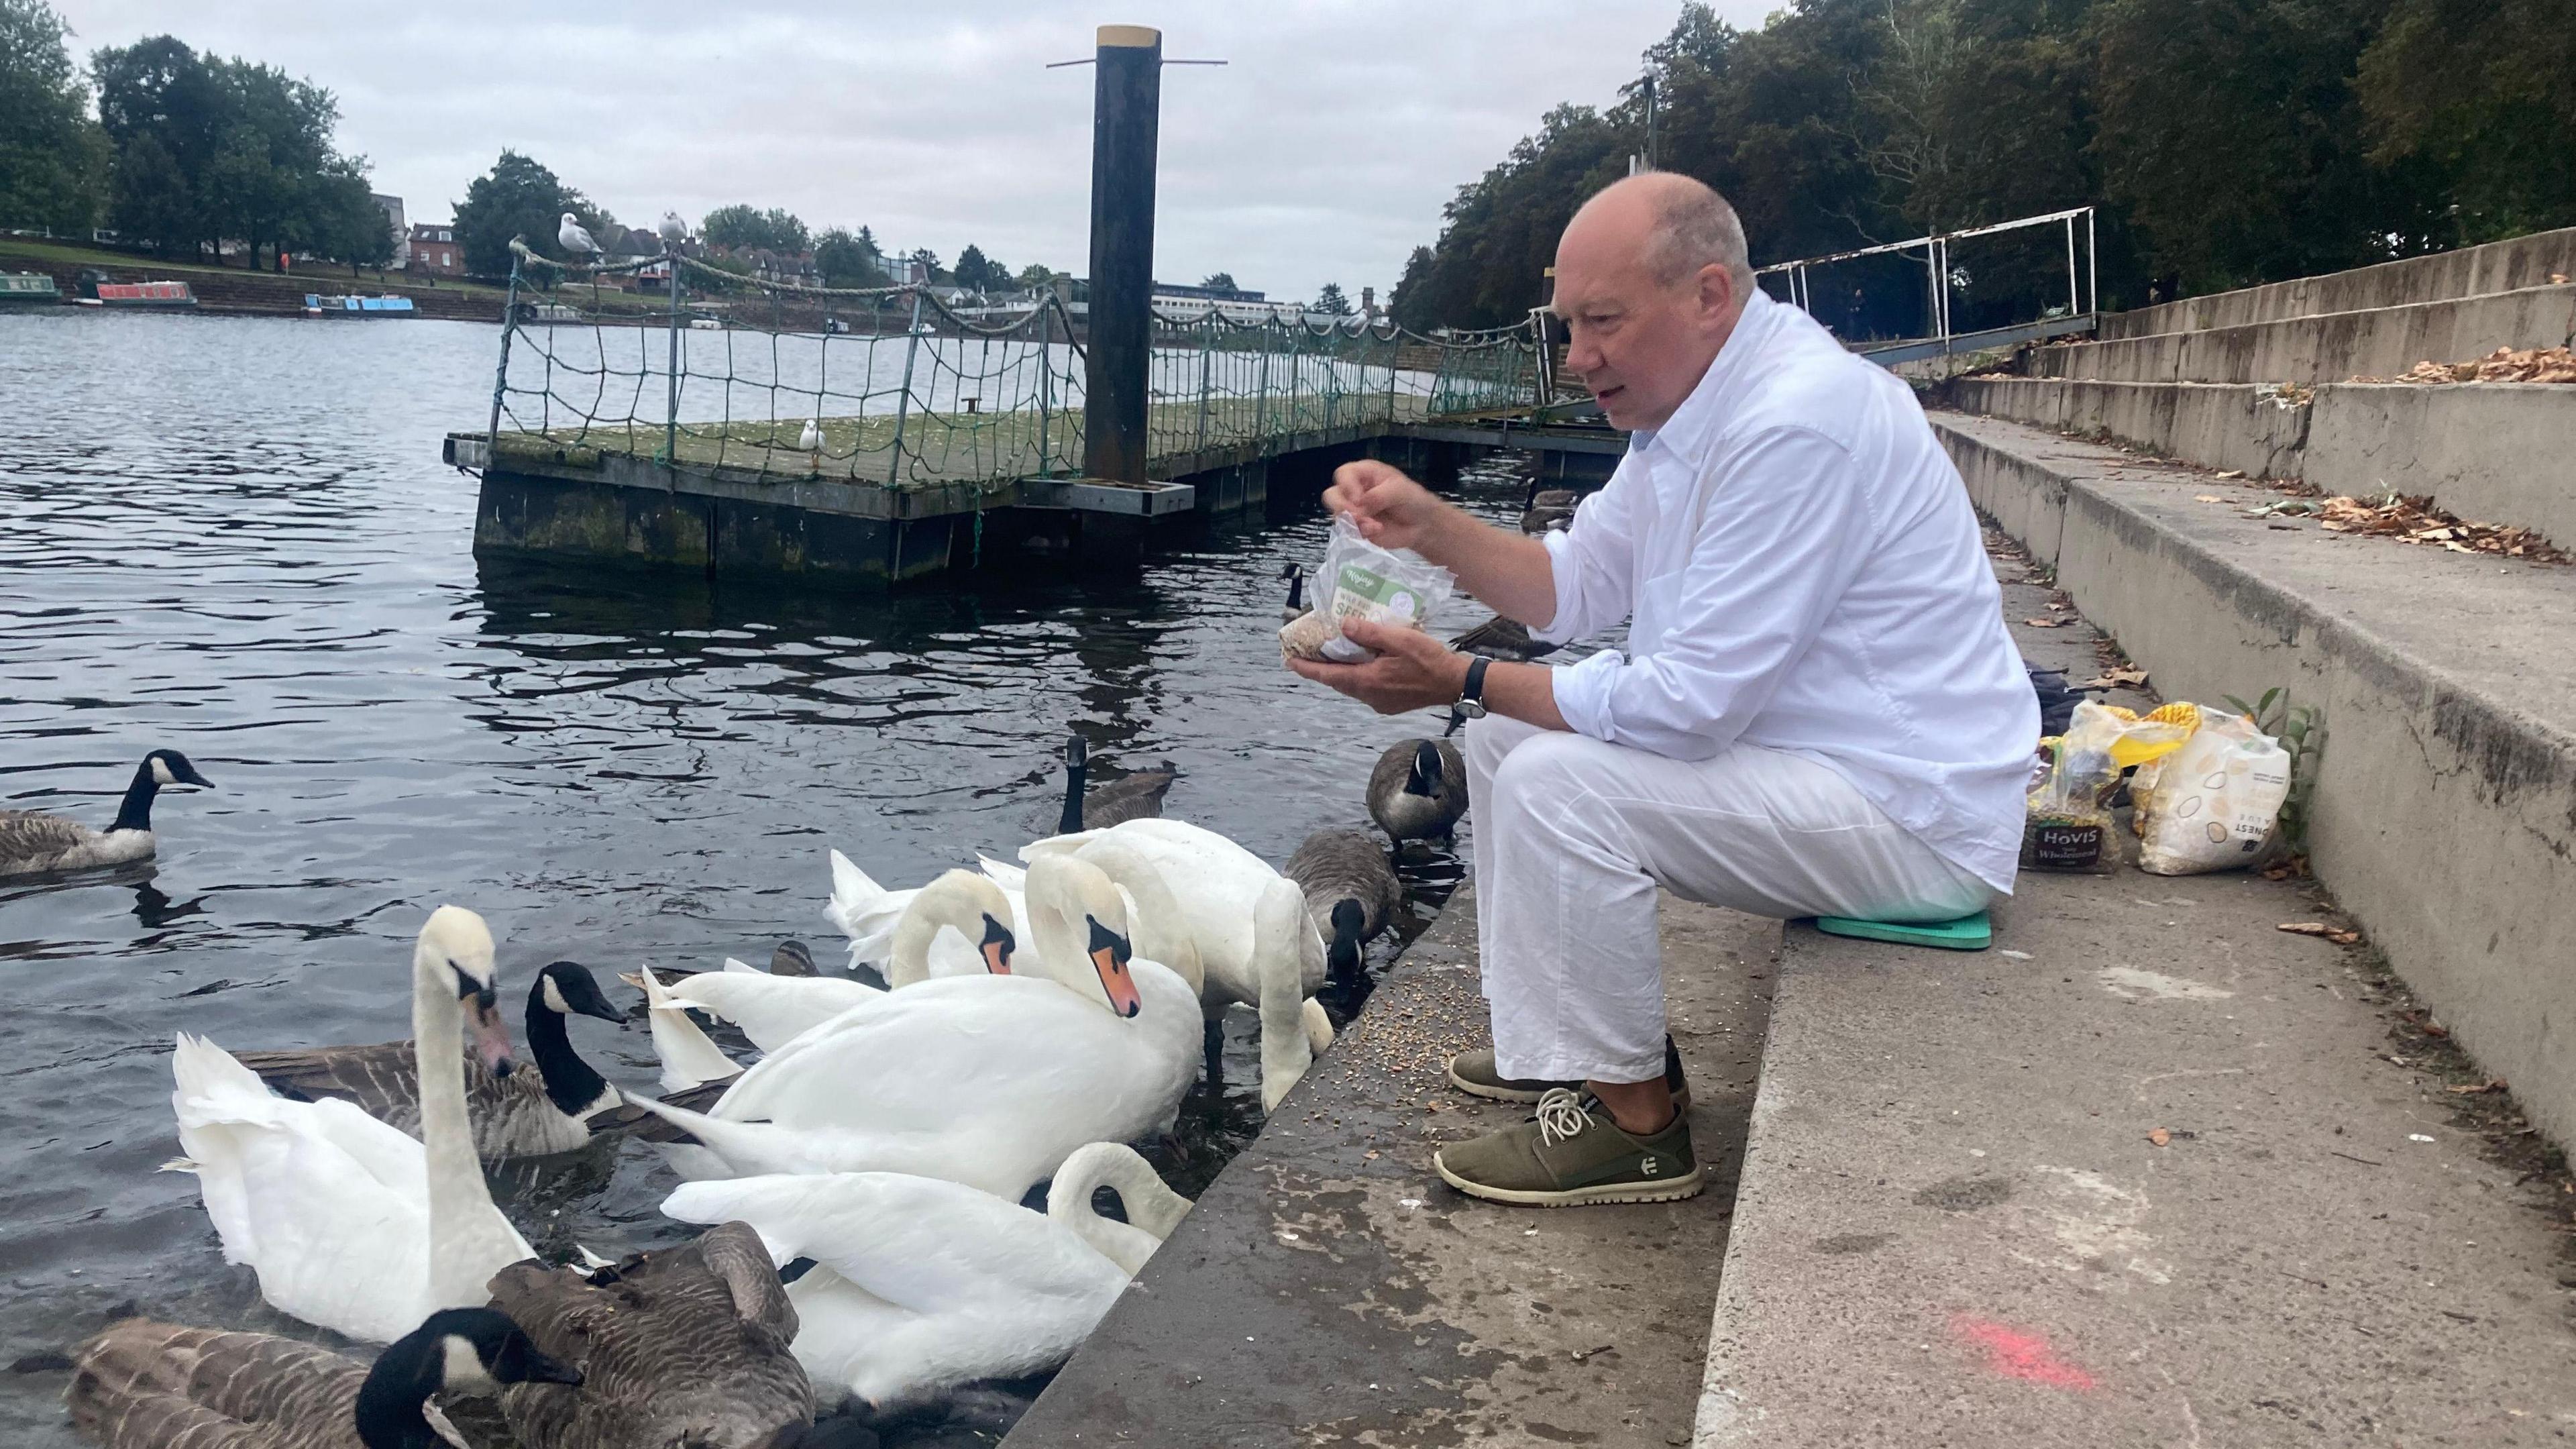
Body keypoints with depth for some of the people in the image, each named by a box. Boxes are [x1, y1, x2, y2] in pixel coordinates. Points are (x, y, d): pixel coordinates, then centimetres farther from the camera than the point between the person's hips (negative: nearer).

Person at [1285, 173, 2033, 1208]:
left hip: (1917, 820, -10)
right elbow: (1575, 588, 11)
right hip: (1807, 757, 11)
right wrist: (1427, 526, -5)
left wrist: (1460, 682, -19)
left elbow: (1690, 704, -27)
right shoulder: (1693, 405, 6)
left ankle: (1633, 1122, -9)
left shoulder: (1797, 422, -26)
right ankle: (1562, 1040, 18)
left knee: (1558, 780, -24)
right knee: (1507, 734, 11)